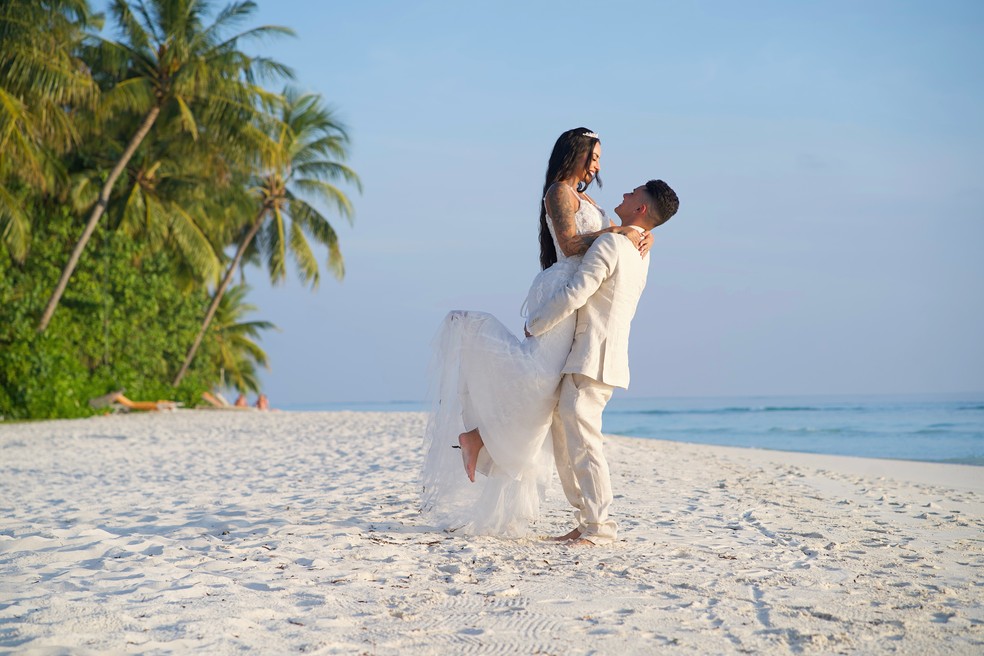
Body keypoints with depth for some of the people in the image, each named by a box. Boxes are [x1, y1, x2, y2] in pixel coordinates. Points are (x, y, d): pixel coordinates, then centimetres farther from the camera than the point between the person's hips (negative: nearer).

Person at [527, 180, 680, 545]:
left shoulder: (610, 243, -14)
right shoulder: (640, 252, 16)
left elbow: (575, 295, -18)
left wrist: (533, 325, -6)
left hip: (592, 360, -10)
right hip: (597, 359, 10)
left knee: (581, 440, -10)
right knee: (563, 435, 12)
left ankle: (599, 527, -7)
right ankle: (585, 521, 14)